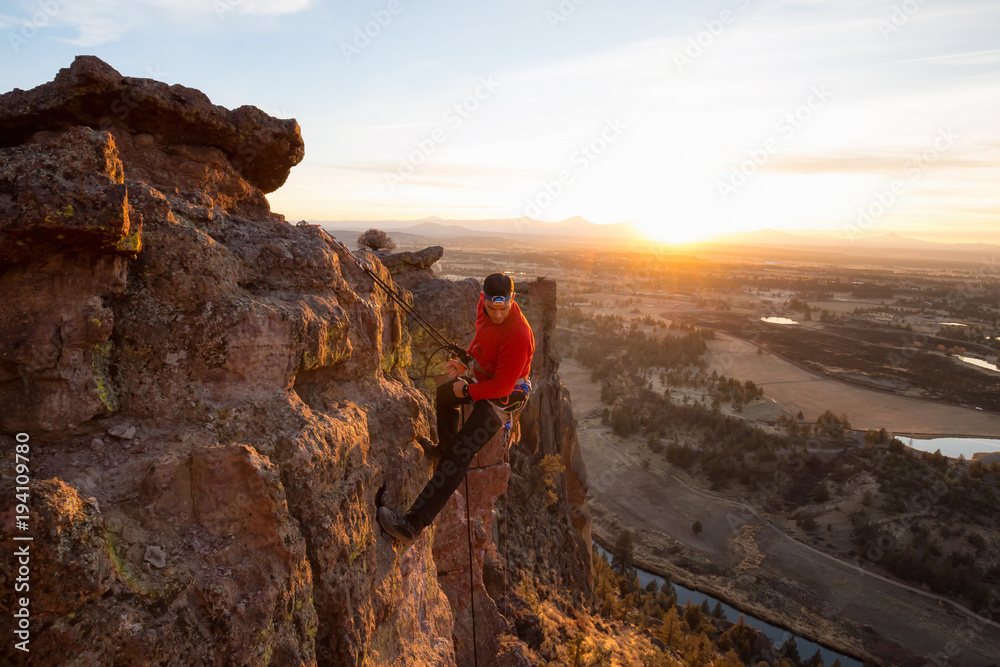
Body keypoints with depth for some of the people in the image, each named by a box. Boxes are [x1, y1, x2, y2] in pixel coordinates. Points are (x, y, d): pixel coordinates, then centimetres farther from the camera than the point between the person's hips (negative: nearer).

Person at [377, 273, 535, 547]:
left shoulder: (517, 336, -35)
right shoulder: (485, 307, -9)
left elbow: (502, 387, -31)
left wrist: (467, 391, -20)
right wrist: (465, 361, 0)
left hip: (503, 399, -10)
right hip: (483, 377, 10)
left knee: (459, 453, -20)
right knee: (444, 393, 35)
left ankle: (414, 523, -22)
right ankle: (443, 448, 61)